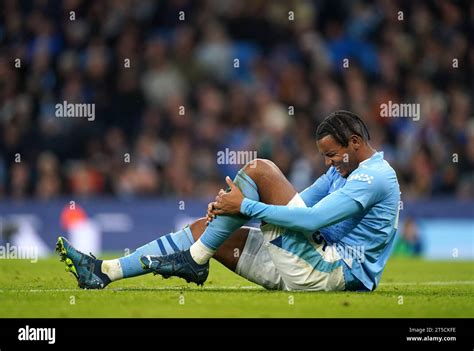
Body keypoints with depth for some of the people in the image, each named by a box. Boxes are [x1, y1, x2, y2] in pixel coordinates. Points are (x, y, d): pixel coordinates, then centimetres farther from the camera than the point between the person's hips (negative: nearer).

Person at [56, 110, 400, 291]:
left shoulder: (375, 176, -12)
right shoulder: (344, 171, 20)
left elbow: (313, 218, -23)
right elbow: (294, 204, 19)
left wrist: (246, 206, -19)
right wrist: (229, 208, 2)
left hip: (337, 272, -10)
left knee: (258, 169, -15)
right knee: (204, 229, 7)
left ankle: (195, 259, -10)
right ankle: (105, 271, 3)